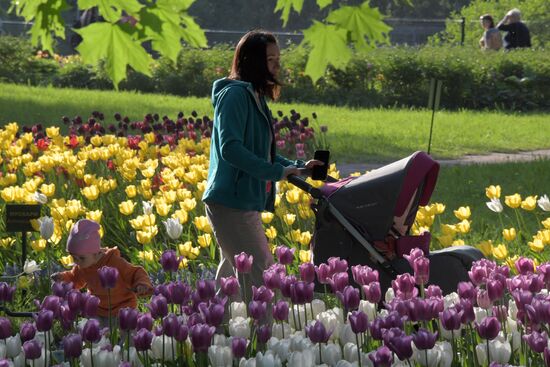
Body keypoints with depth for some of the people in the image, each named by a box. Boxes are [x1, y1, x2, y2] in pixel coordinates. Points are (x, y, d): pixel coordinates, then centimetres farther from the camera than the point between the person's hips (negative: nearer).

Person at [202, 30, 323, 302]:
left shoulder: (254, 97, 18)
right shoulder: (235, 94, -12)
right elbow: (230, 149, -23)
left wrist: (299, 167, 11)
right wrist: (277, 172, -22)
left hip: (245, 203, 10)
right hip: (231, 203, -10)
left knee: (232, 276, 13)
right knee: (261, 273, -14)